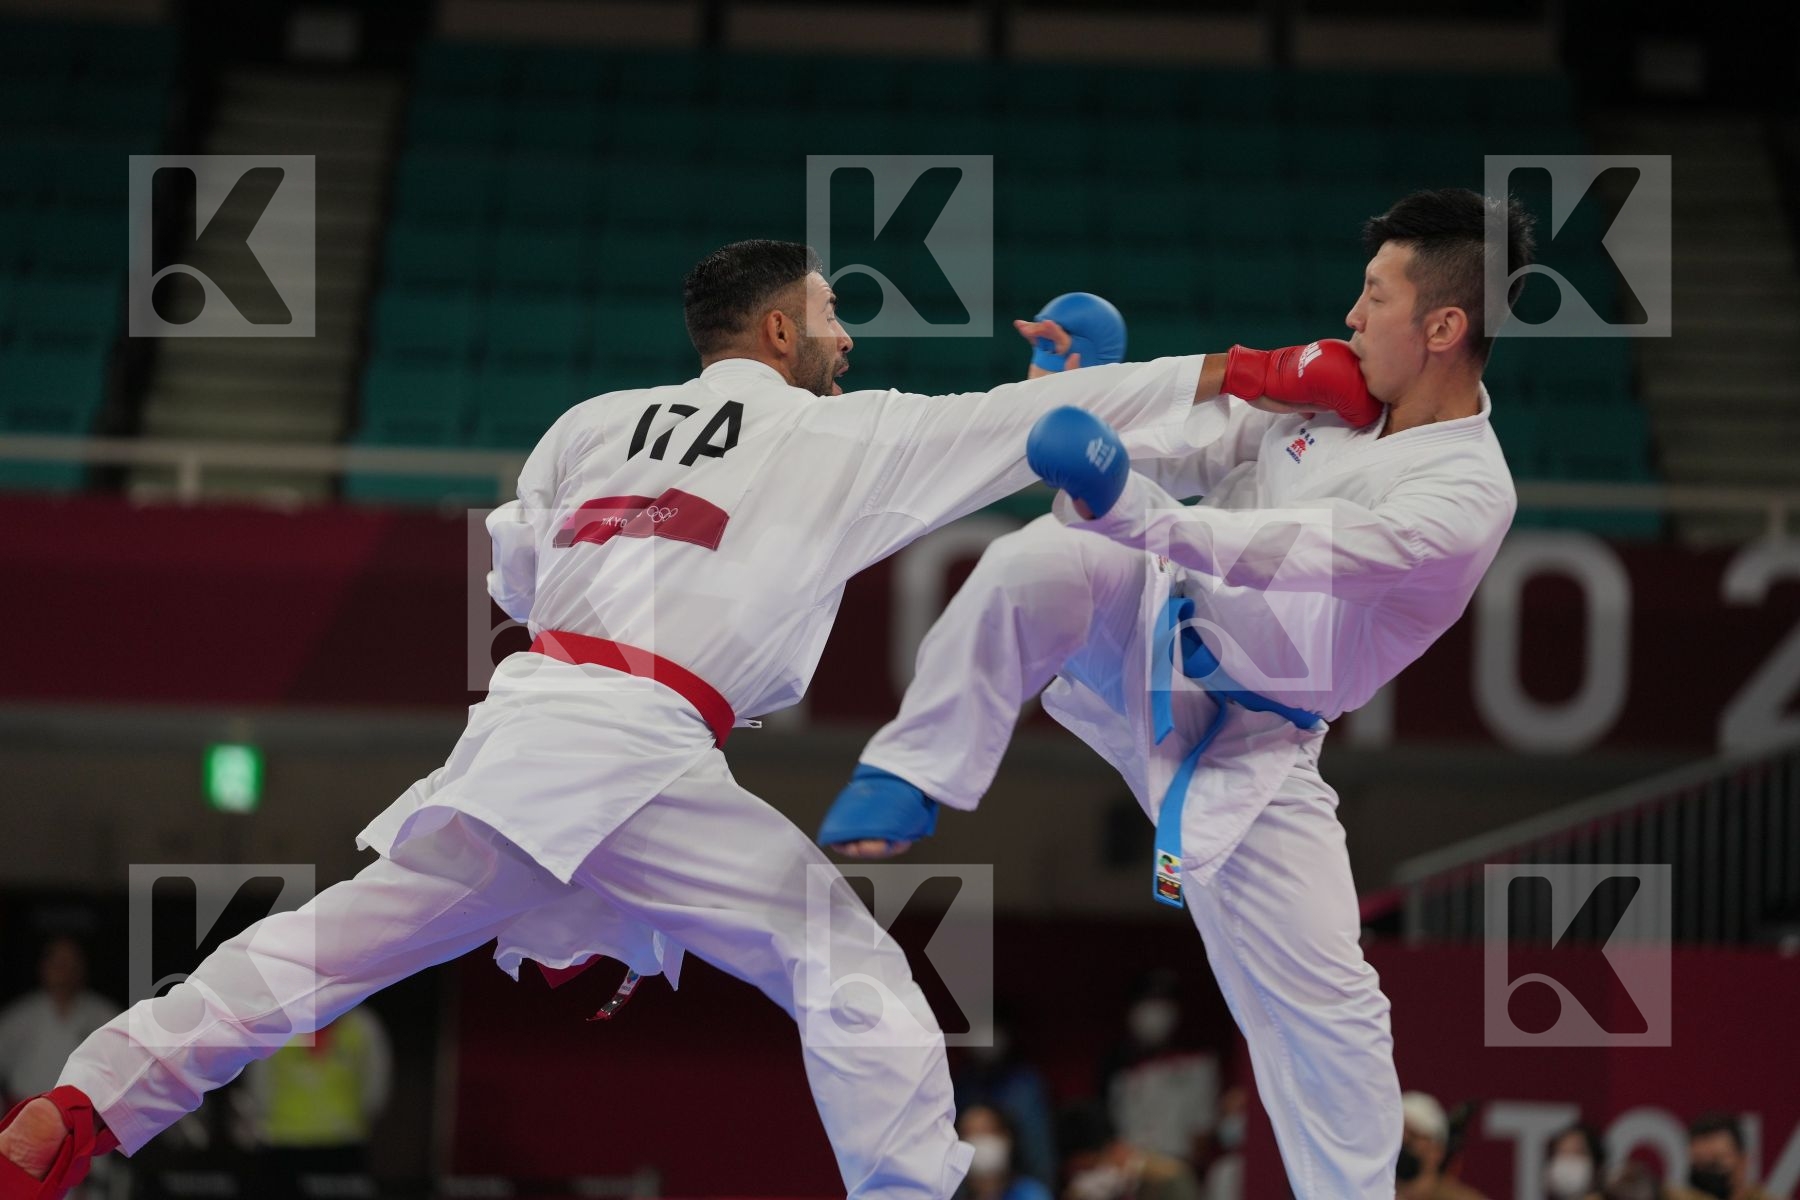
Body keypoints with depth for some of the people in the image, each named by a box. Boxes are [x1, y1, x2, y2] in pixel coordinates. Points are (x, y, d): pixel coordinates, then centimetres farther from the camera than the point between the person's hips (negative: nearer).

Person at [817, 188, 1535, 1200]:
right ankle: (909, 782, -19)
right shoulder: (1329, 379, -4)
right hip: (1147, 631, 4)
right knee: (1036, 565, -28)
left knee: (1324, 1003, -7)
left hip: (1244, 744, -4)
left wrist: (1126, 505, -47)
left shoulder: (1466, 498, -24)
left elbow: (1288, 554, -36)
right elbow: (1190, 452, 5)